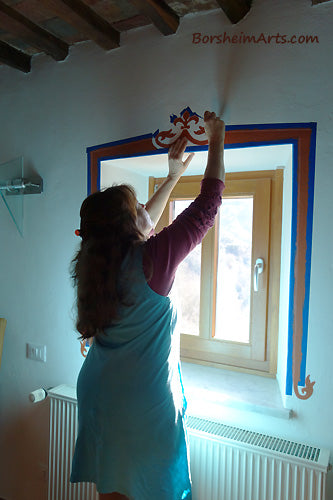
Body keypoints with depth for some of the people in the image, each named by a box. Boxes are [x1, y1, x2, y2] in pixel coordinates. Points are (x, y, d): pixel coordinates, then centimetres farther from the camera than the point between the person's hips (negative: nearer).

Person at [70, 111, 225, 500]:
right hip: (145, 401, -7)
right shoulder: (152, 257, -23)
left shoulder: (93, 260, -2)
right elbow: (207, 206, -14)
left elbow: (143, 225, 14)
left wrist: (173, 176, 22)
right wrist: (216, 141, -1)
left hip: (97, 393, 7)